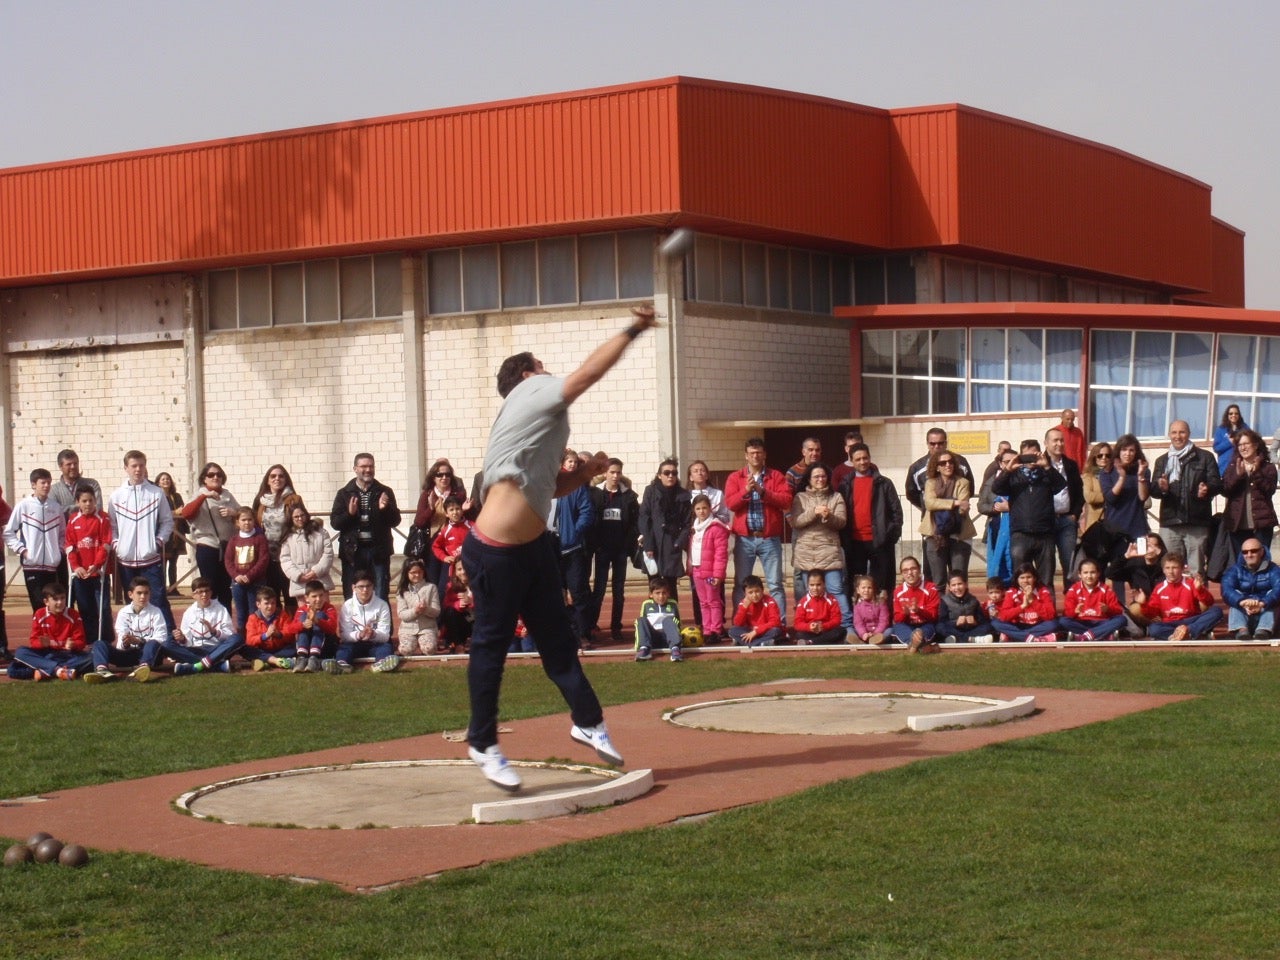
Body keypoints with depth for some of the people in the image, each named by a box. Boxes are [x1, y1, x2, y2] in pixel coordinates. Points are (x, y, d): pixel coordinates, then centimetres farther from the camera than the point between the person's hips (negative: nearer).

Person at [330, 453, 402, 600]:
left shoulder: (385, 492, 7)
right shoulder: (344, 494, 7)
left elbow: (395, 521, 4)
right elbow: (334, 522, 2)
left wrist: (385, 509, -15)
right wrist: (350, 513, -16)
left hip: (378, 551, 0)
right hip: (353, 551, 1)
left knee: (381, 598, 0)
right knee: (352, 598, 5)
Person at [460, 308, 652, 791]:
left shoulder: (540, 418, 19)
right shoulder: (531, 393, -8)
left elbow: (551, 486, 26)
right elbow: (588, 372, -17)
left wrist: (584, 472, 8)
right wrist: (634, 330, -9)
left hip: (534, 547, 9)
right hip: (495, 553, -9)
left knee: (557, 638, 14)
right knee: (491, 645, 2)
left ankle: (588, 722, 24)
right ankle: (482, 744, 11)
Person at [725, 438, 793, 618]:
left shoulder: (776, 476, 6)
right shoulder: (735, 477, 9)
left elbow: (786, 501, -7)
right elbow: (730, 503, -4)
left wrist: (762, 491, -16)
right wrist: (746, 491, -20)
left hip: (770, 539, -1)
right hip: (744, 539, 1)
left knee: (775, 584, 0)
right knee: (740, 584, 4)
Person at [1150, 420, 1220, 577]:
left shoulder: (1205, 457, 10)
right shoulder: (1162, 461, 18)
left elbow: (1217, 484, 2)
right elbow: (1153, 490, 10)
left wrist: (1207, 489, -20)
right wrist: (1161, 488, -14)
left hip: (1197, 523, -2)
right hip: (1170, 523, 2)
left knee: (1197, 570, -3)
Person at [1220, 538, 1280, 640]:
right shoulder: (1234, 570, 1)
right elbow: (1226, 590, -19)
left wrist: (1262, 603, -44)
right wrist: (1242, 602, -41)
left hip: (1266, 614, -1)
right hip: (1242, 614, 1)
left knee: (1271, 593, -23)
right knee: (1236, 594, -22)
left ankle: (1264, 630, -49)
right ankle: (1241, 629, -49)